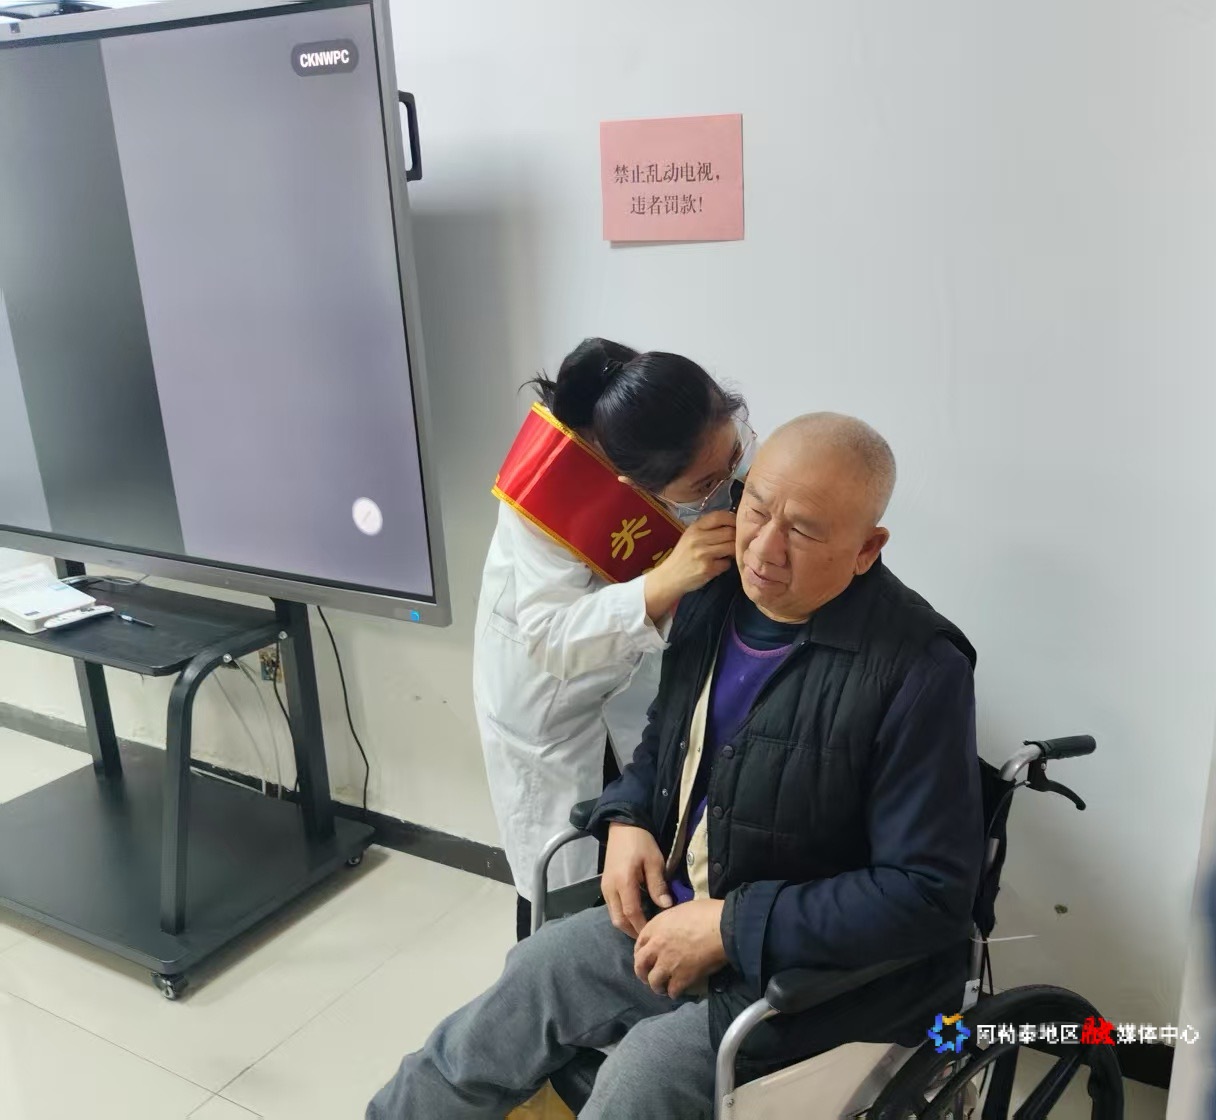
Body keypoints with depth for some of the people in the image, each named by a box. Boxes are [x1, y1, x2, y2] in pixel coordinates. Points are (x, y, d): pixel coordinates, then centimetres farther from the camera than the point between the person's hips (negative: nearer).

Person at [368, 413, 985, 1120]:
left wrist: (730, 926, -24)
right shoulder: (716, 597, -2)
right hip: (684, 909, 7)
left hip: (831, 962, -6)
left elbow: (931, 893, -23)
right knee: (527, 982, 2)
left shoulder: (919, 671, -24)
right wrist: (626, 820, -6)